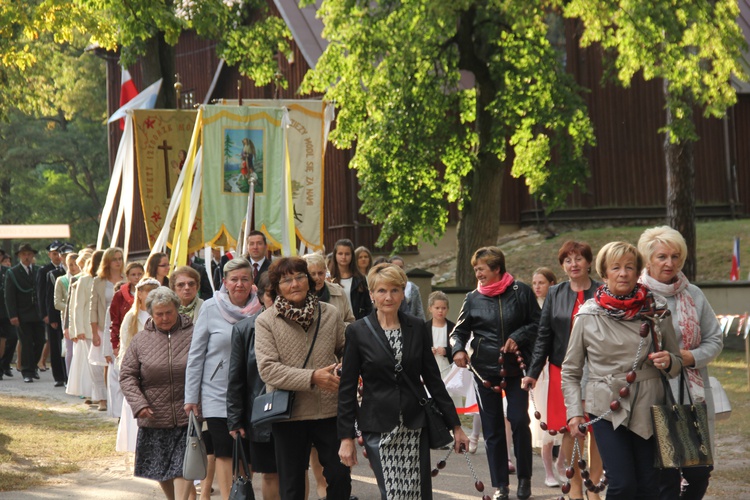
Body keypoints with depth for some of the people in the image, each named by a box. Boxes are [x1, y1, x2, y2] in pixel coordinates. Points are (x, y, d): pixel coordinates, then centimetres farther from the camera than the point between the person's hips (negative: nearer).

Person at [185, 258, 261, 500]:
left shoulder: (260, 309, 0)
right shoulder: (211, 308, -4)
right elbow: (196, 354, -1)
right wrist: (191, 396, -3)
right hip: (218, 394, -2)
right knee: (224, 452, -3)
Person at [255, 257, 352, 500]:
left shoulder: (330, 314, 3)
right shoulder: (265, 321, -5)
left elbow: (346, 352, 17)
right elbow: (267, 369, -14)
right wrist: (313, 377, -21)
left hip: (329, 411, 2)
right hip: (288, 414, -1)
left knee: (340, 476, 3)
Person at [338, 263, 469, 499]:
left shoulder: (418, 328, 5)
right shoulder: (358, 332, -2)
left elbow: (433, 379, 9)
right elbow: (347, 389, 0)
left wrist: (455, 426, 7)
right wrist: (346, 437, -4)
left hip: (415, 426, 2)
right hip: (378, 428, -2)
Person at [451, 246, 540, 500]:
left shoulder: (521, 292, -1)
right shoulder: (473, 298, 5)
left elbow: (537, 324, 5)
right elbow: (460, 330, 11)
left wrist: (518, 338, -11)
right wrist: (458, 349, -9)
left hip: (516, 367, -2)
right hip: (485, 369, 2)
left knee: (519, 421, -7)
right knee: (492, 429, 5)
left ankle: (524, 478, 12)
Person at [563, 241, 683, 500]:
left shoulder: (656, 311, 5)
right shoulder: (588, 316, 1)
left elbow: (678, 362, 15)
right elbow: (570, 371, 8)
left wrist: (668, 362, -7)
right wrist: (574, 412, -2)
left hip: (648, 408, 2)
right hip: (606, 410, -2)